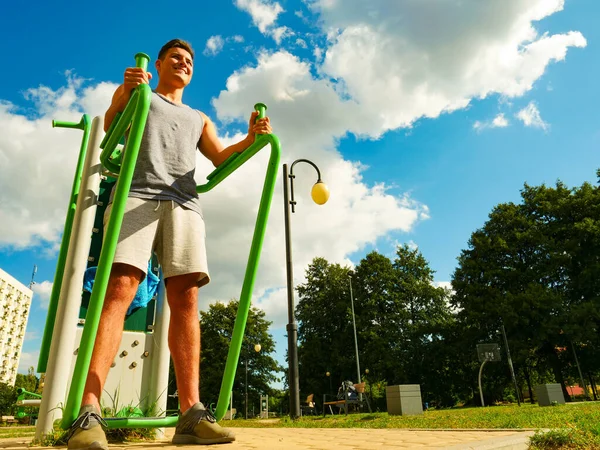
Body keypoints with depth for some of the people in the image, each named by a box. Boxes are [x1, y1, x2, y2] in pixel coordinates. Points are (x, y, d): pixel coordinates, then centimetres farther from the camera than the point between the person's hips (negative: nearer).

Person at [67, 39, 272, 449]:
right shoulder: (137, 94, 26)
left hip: (184, 204, 3)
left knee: (186, 299, -12)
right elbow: (110, 128, 7)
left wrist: (251, 139, 0)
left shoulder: (199, 119, 34)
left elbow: (221, 158, 20)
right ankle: (89, 413, -24)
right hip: (136, 195, -2)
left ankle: (191, 413, -17)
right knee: (120, 289, -20)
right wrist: (125, 92, -13)